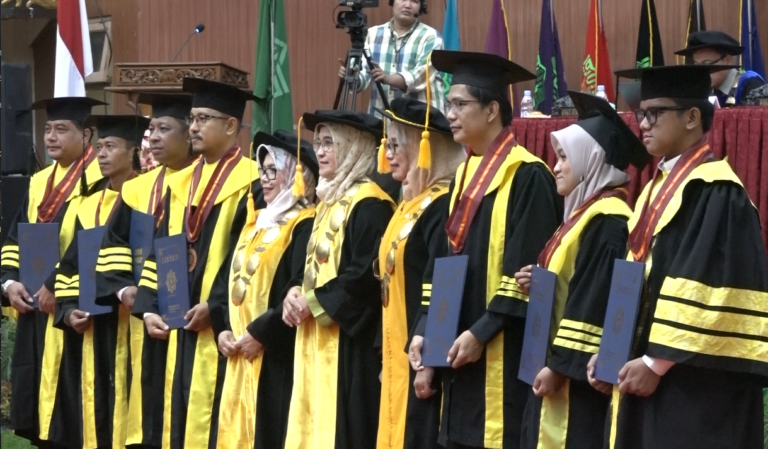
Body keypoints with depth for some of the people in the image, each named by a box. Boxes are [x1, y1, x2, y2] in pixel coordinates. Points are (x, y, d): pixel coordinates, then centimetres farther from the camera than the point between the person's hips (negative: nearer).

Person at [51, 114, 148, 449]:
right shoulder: (90, 205, 15)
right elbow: (71, 264, 13)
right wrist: (67, 309, -1)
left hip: (128, 324, -6)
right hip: (88, 326, 6)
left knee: (122, 402, -5)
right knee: (93, 405, 8)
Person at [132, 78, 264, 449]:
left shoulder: (251, 183, -7)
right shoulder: (180, 184, 15)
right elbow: (159, 252, 14)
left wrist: (214, 307, -19)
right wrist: (148, 307, 3)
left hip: (222, 327, -7)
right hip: (177, 325, 7)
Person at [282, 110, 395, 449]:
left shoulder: (369, 203, -12)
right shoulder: (329, 201, 18)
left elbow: (366, 275, -21)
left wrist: (314, 303, -13)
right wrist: (296, 294, 2)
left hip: (348, 340, -10)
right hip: (315, 339, 10)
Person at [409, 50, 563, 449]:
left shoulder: (527, 175, -11)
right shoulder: (464, 174, 15)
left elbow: (527, 270, -17)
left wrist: (481, 333, -19)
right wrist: (425, 329, 6)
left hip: (502, 352, -8)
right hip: (459, 346, 8)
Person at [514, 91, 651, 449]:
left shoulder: (607, 221, -15)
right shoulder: (584, 212, 14)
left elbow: (596, 301, -20)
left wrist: (559, 365, -19)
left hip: (581, 373, -10)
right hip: (563, 363, 10)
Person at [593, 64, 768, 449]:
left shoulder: (716, 193, -14)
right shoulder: (658, 187, 14)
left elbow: (711, 291, -20)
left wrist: (657, 362, -19)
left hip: (694, 380, -9)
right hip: (646, 368, 9)